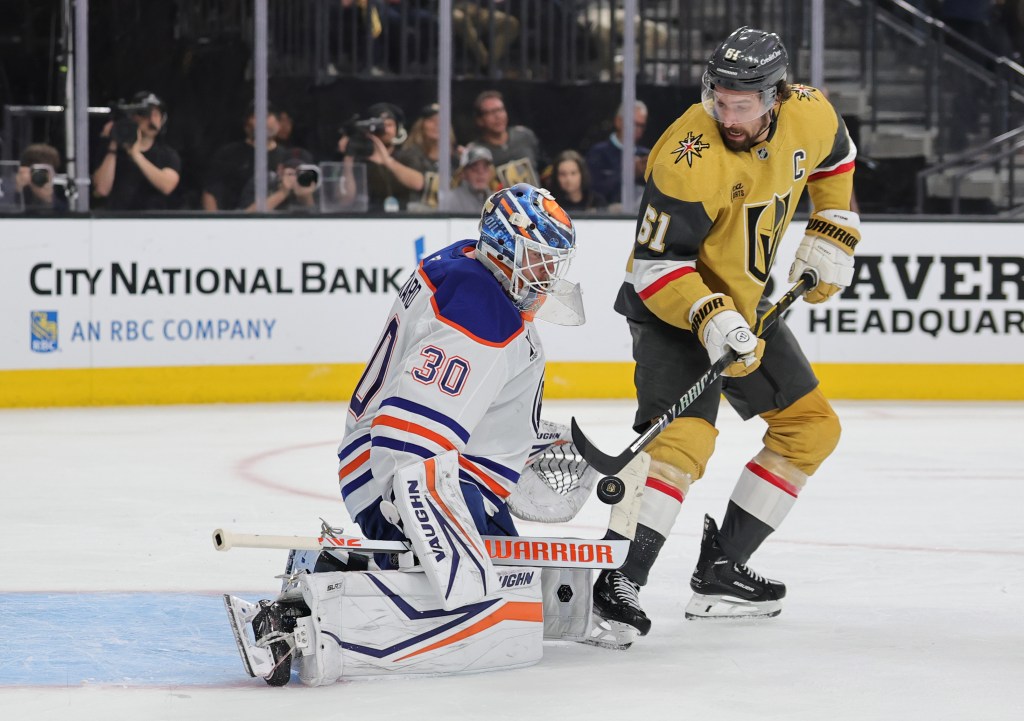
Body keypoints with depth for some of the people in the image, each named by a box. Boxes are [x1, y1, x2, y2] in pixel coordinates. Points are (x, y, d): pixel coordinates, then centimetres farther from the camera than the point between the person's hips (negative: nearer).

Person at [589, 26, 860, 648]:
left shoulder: (809, 115, -11)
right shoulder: (690, 159, -31)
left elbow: (833, 159, 15)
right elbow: (656, 263, -27)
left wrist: (833, 234, 9)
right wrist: (710, 318, -39)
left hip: (746, 300, 8)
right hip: (672, 302, -8)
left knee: (812, 427, 11)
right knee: (685, 435, -28)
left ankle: (721, 571, 12)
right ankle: (619, 583, -31)